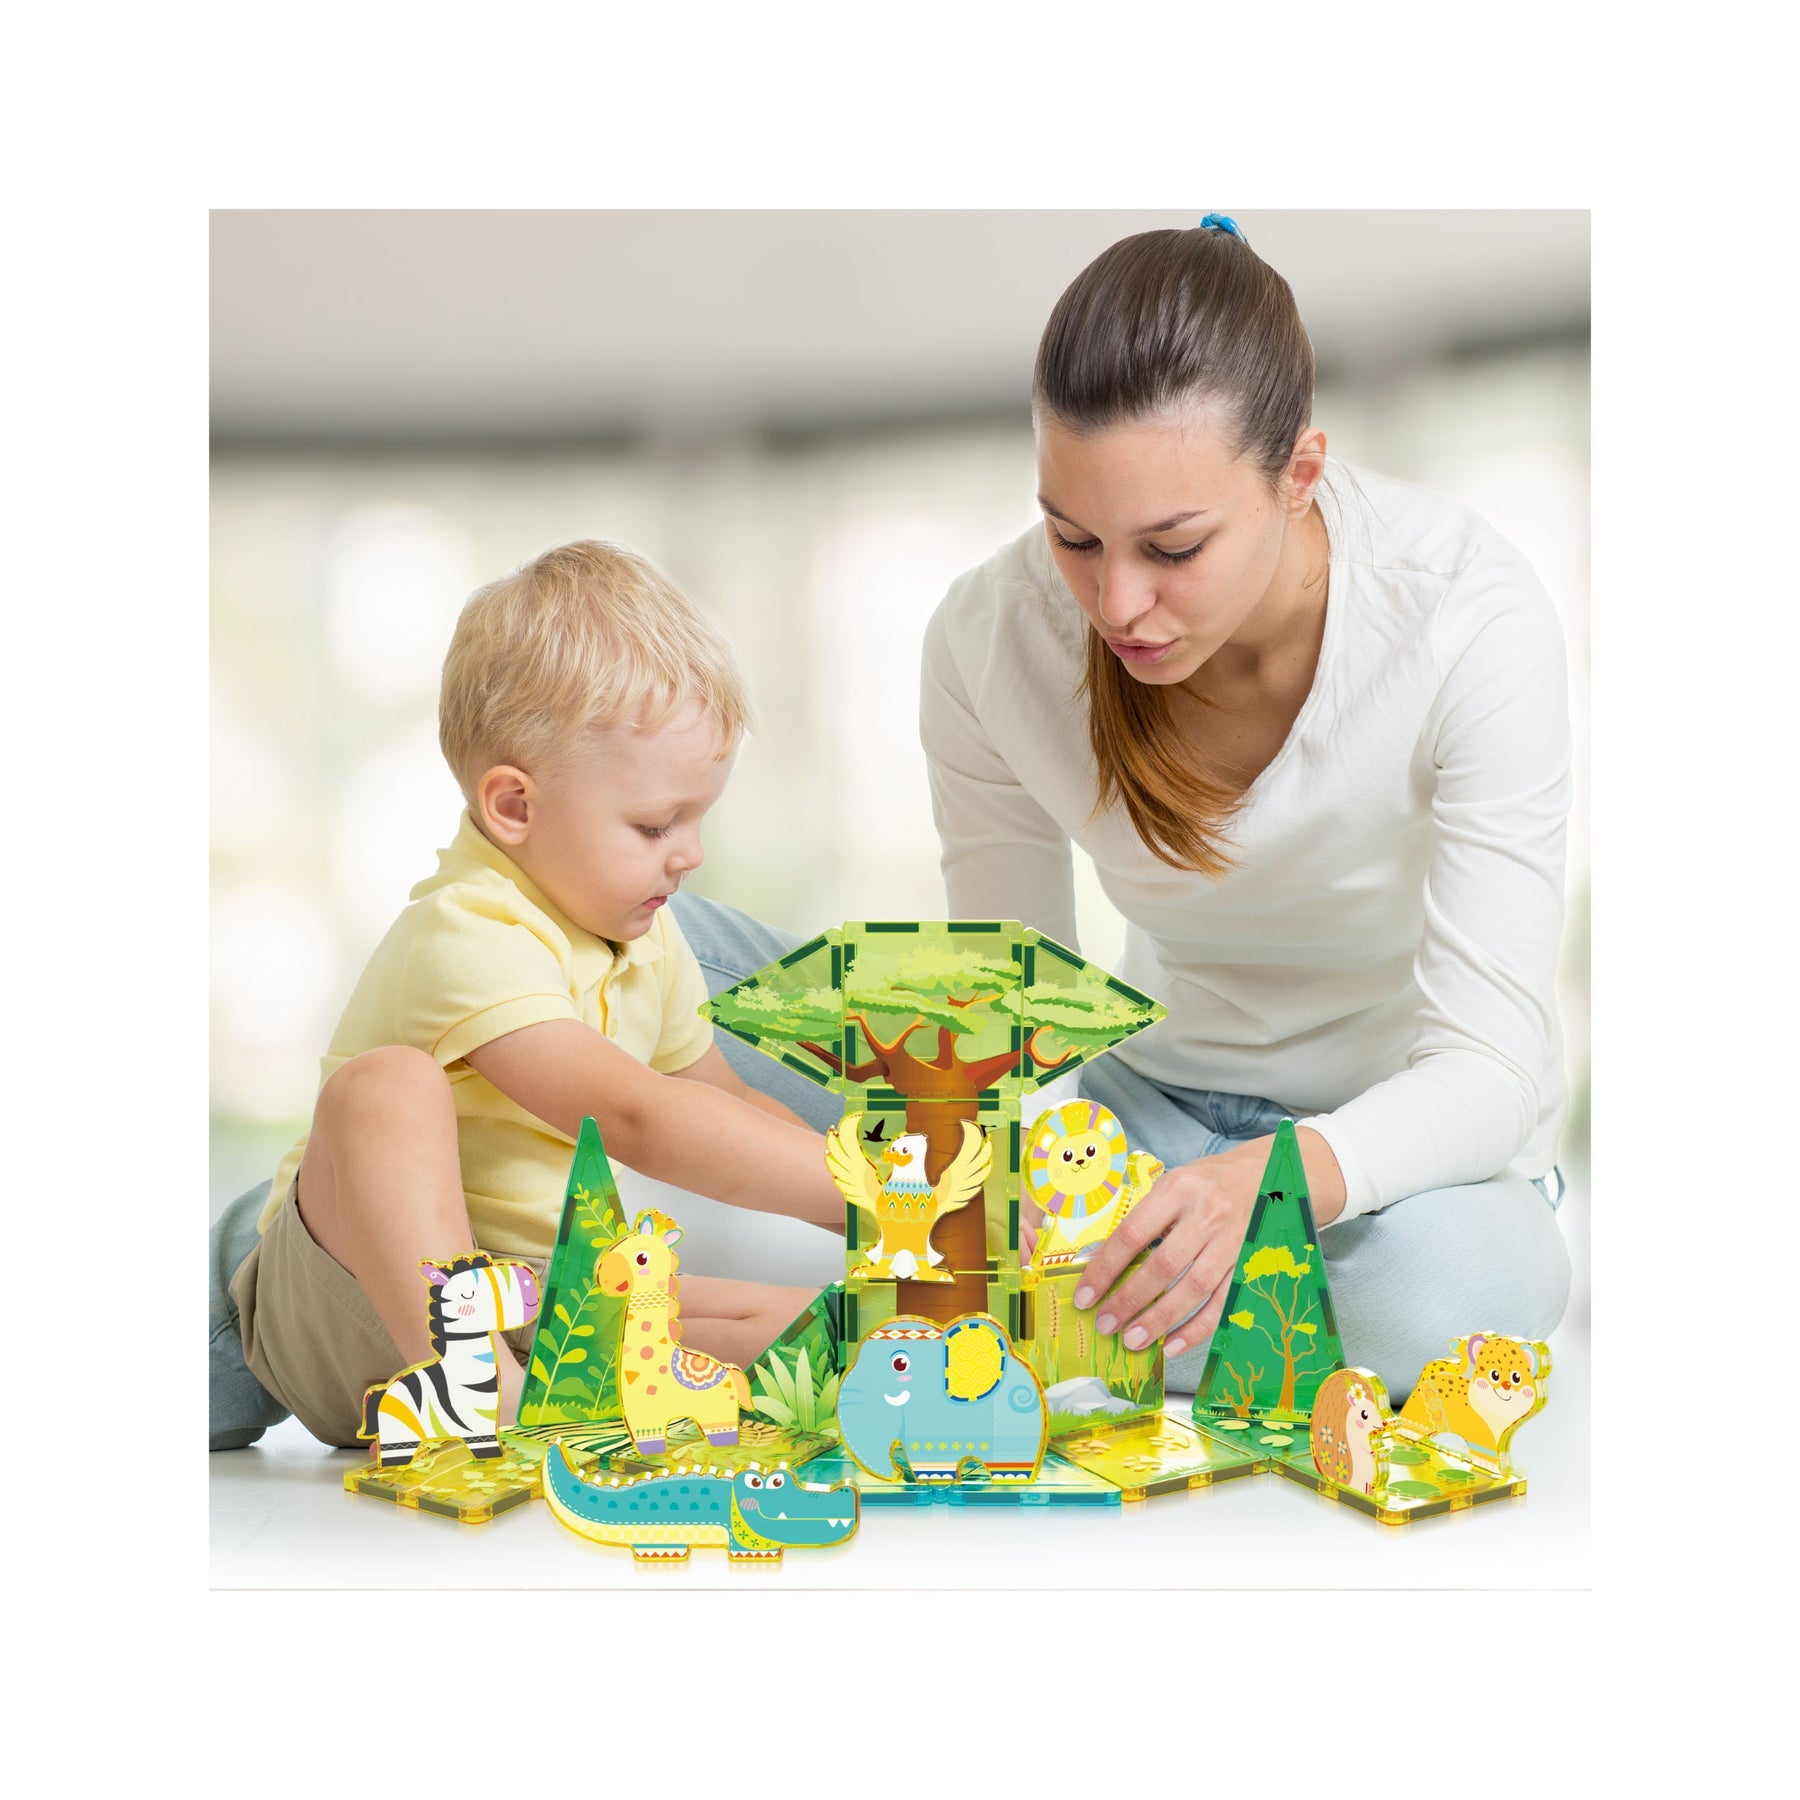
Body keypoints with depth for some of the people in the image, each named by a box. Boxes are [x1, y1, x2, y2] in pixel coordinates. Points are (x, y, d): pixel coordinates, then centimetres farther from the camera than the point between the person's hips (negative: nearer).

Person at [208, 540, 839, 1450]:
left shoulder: (647, 940, 5)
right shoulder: (467, 936, -25)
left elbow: (729, 1106, 17)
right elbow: (637, 1119, -36)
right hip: (360, 1296, -8)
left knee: (794, 1315, -7)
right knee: (386, 1086, -35)